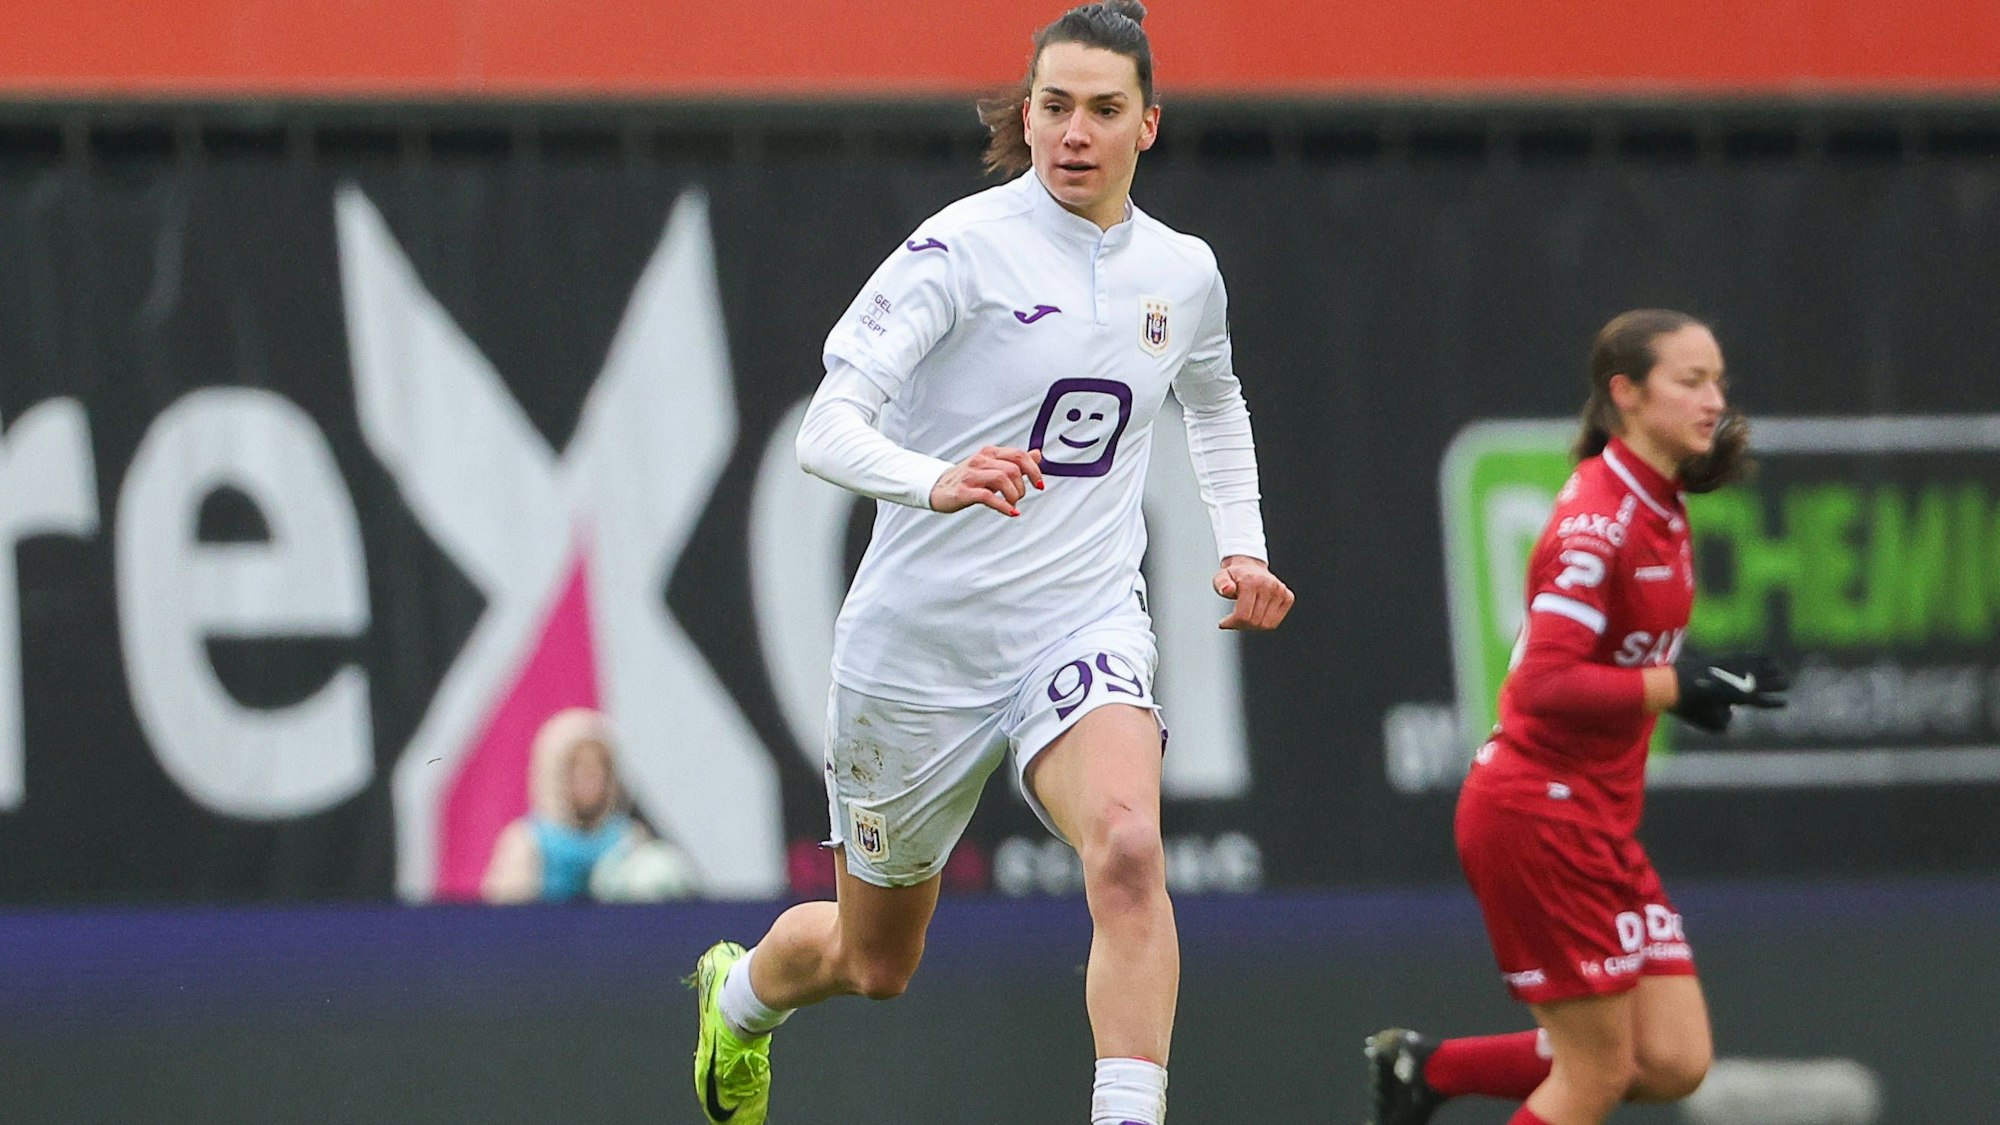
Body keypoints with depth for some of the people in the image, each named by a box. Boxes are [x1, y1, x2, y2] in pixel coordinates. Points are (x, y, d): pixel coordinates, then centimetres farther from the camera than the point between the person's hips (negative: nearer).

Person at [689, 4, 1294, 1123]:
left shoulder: (1183, 272, 5)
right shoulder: (964, 247, -12)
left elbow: (1214, 402, 30)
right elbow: (829, 427, -22)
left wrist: (1242, 544, 17)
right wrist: (936, 480, -41)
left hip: (1086, 623, 3)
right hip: (922, 640, -2)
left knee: (1129, 850, -31)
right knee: (873, 960, 14)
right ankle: (742, 989, 50)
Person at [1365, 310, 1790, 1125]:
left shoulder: (1659, 508, 8)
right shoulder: (1596, 521, -18)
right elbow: (1544, 685, -25)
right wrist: (1675, 688, -29)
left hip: (1599, 824, 9)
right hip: (1540, 813, -9)